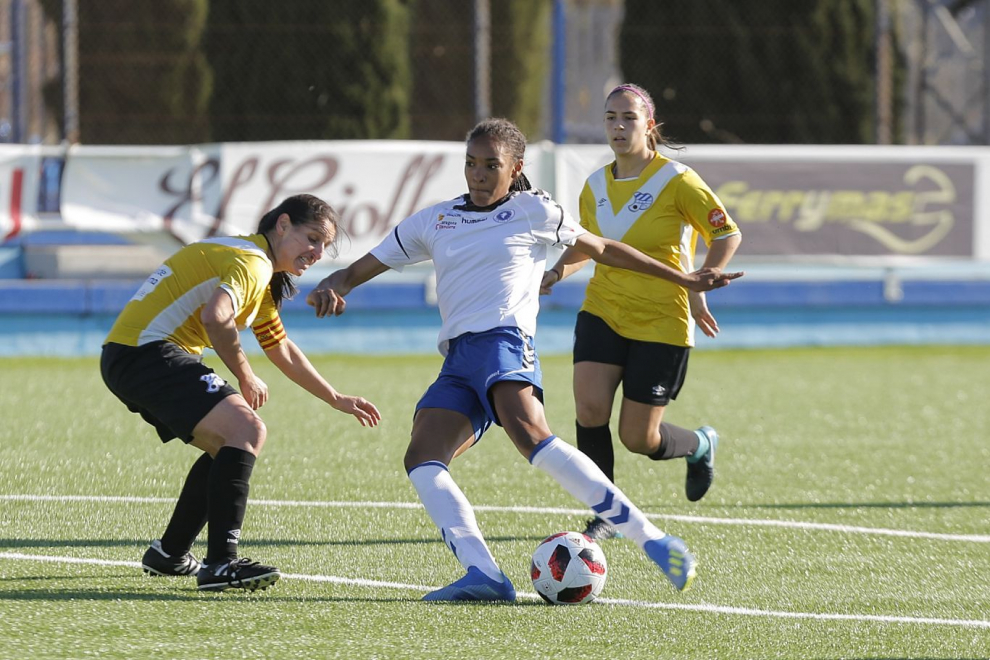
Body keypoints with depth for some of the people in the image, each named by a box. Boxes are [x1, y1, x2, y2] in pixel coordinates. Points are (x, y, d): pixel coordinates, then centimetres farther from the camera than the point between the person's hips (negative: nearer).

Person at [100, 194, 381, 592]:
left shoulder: (261, 276, 23)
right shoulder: (251, 261, -12)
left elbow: (283, 351, 36)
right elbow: (215, 316, -30)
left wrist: (338, 401, 39)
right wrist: (245, 377, -15)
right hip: (146, 352, -11)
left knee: (232, 446, 21)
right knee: (246, 432, -22)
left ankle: (169, 555, 29)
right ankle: (221, 564, -30)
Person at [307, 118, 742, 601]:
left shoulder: (532, 212, 14)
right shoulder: (433, 222, 23)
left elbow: (603, 250, 25)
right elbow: (362, 269, 22)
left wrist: (685, 280, 27)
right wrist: (329, 289, -2)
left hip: (505, 341, -6)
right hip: (457, 358, 6)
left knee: (531, 436, -32)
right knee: (421, 460, -18)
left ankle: (653, 541, -35)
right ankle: (483, 575, -29)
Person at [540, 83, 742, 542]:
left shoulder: (677, 181, -11)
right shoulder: (595, 186, 5)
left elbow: (727, 235, -5)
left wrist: (699, 289, -15)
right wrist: (560, 269, 1)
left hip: (662, 323, -4)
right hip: (602, 313, 4)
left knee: (638, 438, -3)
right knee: (589, 407, -18)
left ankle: (700, 445, 32)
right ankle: (605, 516, -1)